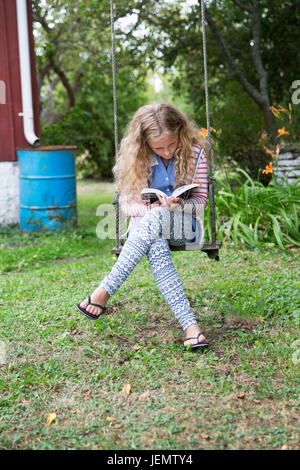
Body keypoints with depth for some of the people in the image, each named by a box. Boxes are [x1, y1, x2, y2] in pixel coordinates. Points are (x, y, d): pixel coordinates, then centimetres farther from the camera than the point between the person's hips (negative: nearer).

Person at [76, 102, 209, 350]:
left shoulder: (195, 152, -4)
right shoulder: (137, 157, -2)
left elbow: (200, 200, -1)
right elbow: (127, 202, 1)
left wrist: (179, 204, -23)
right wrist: (152, 206, -20)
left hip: (185, 225, -1)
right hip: (147, 223, 1)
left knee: (154, 219, -37)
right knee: (155, 246, -39)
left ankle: (104, 291, -34)